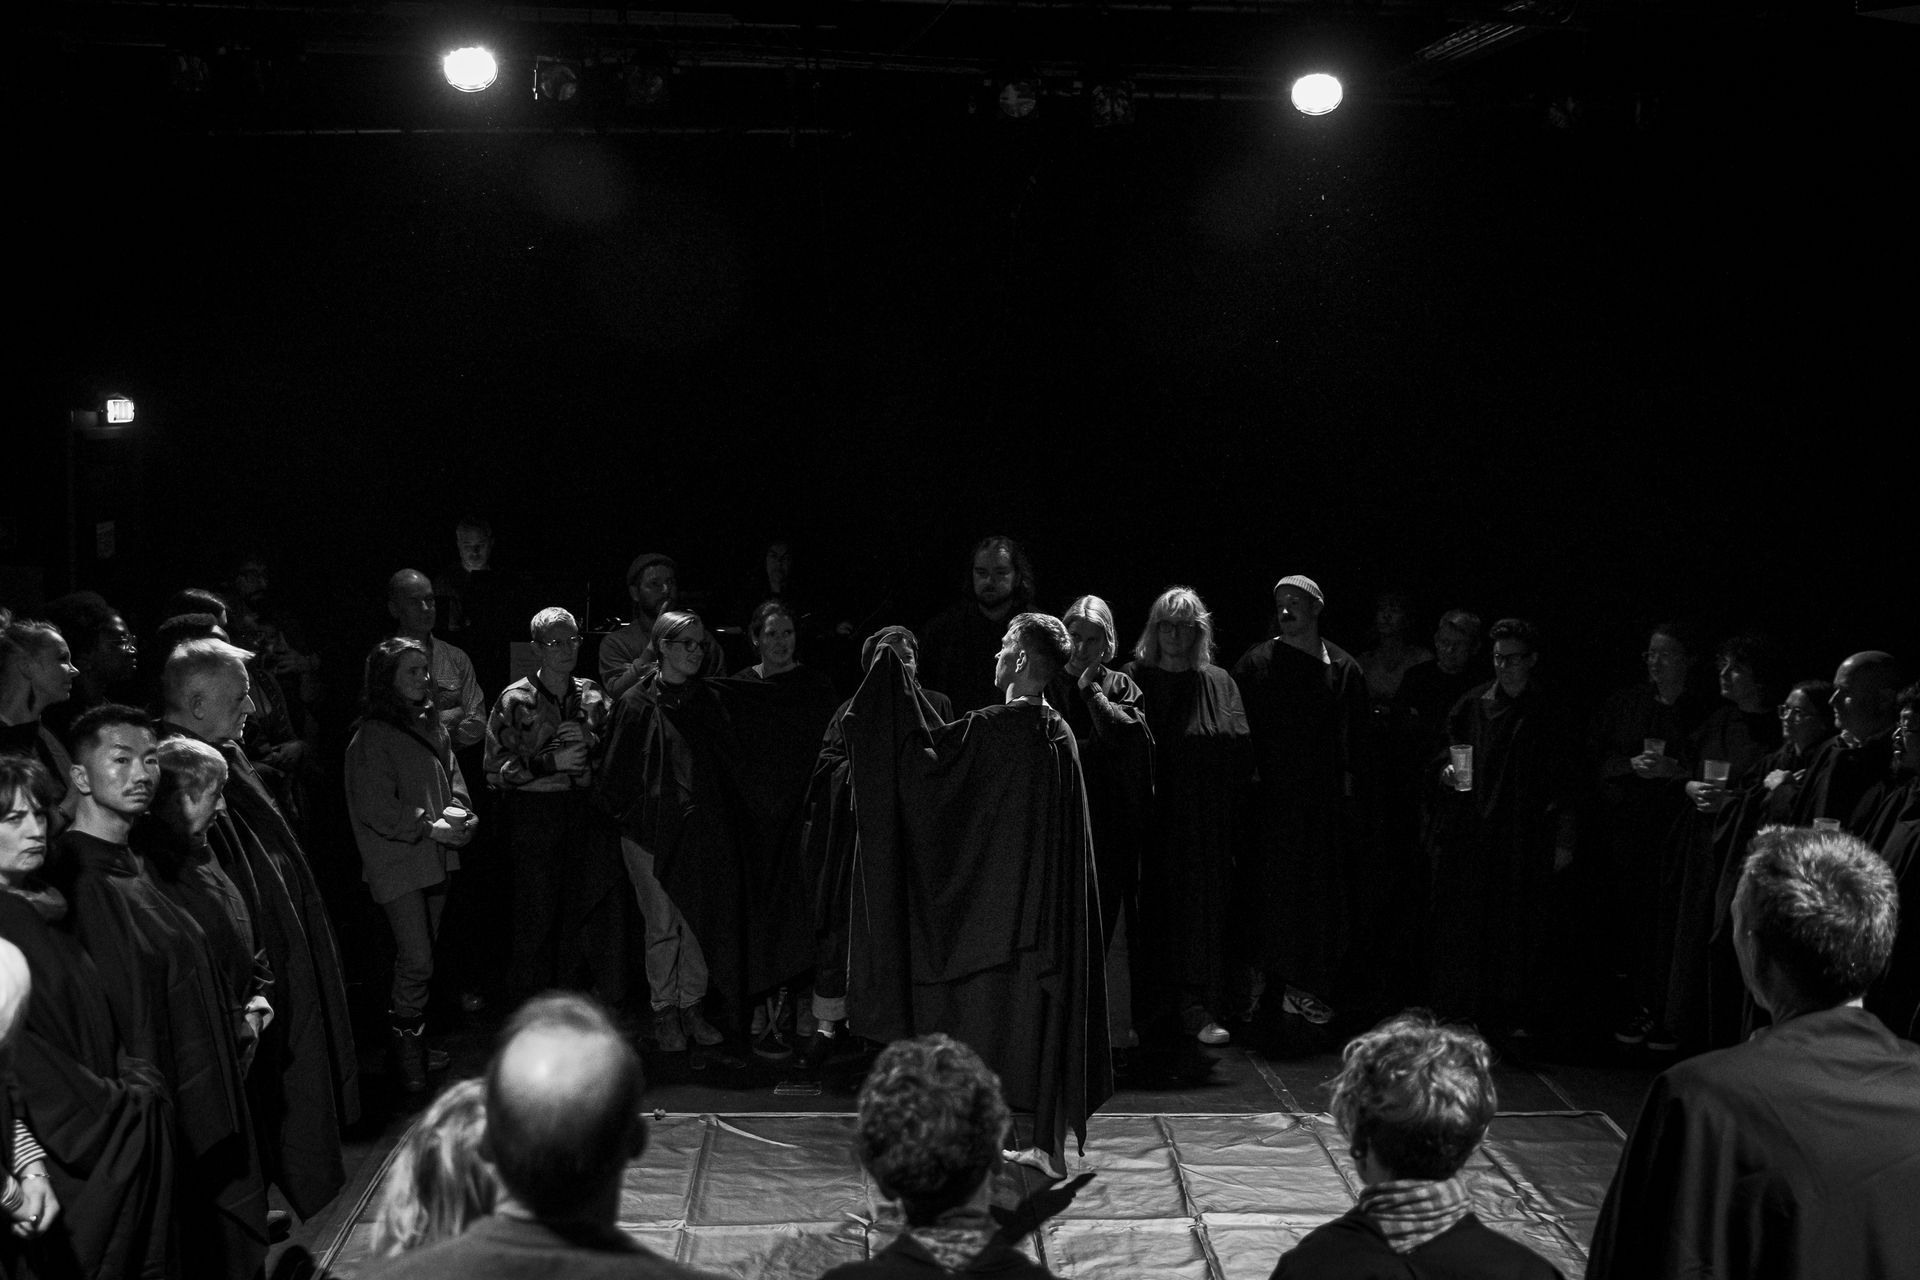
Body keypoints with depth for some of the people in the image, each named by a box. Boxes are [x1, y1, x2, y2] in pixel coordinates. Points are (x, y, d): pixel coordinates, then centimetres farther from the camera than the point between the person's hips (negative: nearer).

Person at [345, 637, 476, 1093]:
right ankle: (409, 1058, 1)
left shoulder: (432, 727, 13)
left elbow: (453, 777, 14)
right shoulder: (373, 736, -10)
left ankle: (409, 1046, 22)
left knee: (417, 958, 13)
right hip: (397, 862, -7)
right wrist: (429, 826, -17)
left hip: (436, 858, 7)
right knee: (417, 962, -10)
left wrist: (458, 813, -7)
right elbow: (376, 807, -14)